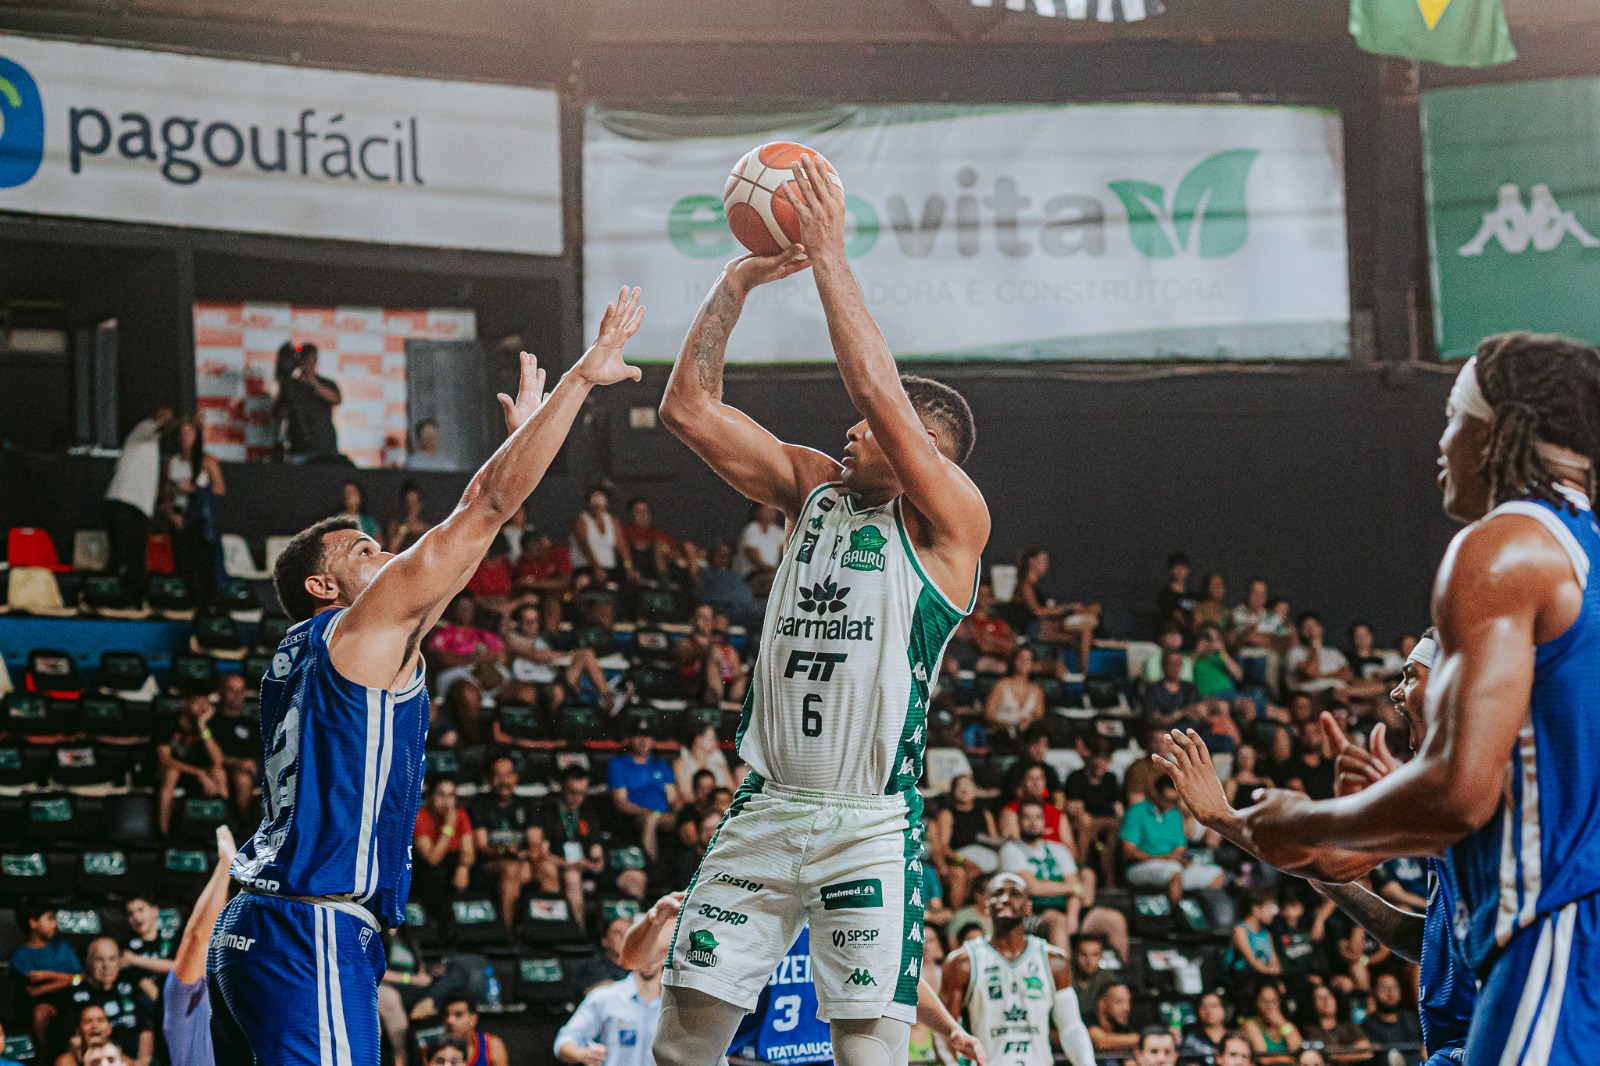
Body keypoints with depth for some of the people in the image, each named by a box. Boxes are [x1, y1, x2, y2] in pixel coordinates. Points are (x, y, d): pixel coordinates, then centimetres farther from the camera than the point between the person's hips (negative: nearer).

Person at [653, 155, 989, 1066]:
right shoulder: (814, 488, 14)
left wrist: (830, 256, -14)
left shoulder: (951, 520, -4)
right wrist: (738, 283, 2)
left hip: (871, 823, -6)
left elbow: (879, 389, -18)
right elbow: (690, 410, 9)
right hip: (767, 810, 6)